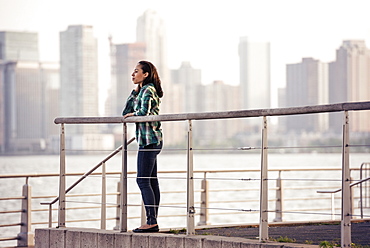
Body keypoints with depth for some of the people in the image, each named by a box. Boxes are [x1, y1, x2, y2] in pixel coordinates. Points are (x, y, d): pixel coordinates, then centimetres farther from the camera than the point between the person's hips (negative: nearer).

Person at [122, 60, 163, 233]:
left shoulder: (148, 90, -10)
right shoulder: (141, 90, 19)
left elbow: (144, 112, -25)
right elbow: (126, 112, 17)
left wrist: (132, 114, -4)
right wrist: (135, 91, 13)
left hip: (149, 140, -10)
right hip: (151, 141, 10)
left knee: (143, 180, -11)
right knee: (151, 181, 8)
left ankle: (152, 222, -13)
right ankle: (153, 221, 10)